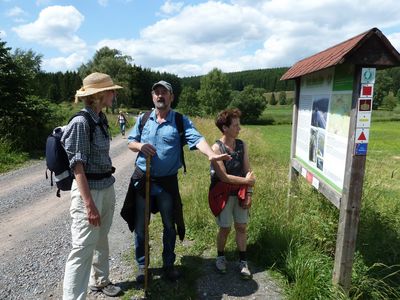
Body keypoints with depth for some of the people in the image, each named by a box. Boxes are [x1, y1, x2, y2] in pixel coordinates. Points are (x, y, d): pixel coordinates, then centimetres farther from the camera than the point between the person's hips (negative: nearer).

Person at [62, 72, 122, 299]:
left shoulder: (101, 118, 7)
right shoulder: (81, 122, -17)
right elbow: (77, 166, -18)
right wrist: (89, 204, -22)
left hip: (108, 188, 8)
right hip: (89, 190, -8)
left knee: (102, 239, 21)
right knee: (84, 247, -2)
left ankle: (100, 280, 40)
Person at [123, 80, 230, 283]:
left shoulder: (181, 121, -6)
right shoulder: (143, 119, 4)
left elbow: (197, 139, -21)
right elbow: (130, 142, 8)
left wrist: (211, 154, -40)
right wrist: (139, 146, -16)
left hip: (167, 181, -2)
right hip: (143, 179, 2)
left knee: (170, 225, 13)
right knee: (140, 226, 11)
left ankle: (168, 264, 35)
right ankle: (142, 265, 33)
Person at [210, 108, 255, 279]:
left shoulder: (242, 145, -1)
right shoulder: (216, 148, -16)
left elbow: (248, 171, 0)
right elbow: (223, 177, -20)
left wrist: (248, 193, -8)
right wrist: (246, 181, -13)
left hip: (240, 194, 4)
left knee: (241, 227, 10)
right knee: (225, 228, 8)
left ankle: (243, 261, 25)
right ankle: (220, 257, 33)